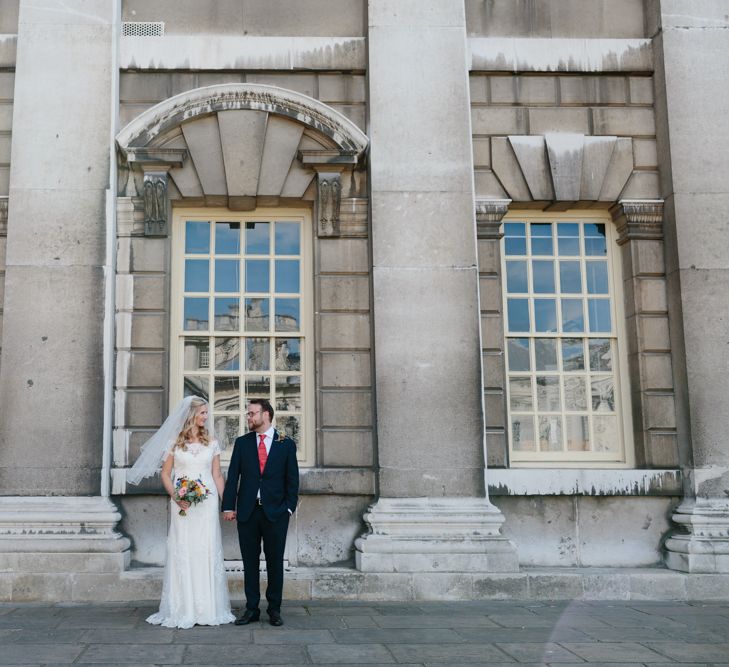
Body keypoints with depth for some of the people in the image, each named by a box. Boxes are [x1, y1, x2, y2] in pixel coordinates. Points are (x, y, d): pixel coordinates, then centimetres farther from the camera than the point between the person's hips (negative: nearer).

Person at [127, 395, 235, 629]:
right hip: (182, 504, -2)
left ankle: (207, 608, 9)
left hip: (207, 503, 2)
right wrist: (176, 497, -12)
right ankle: (183, 609, 6)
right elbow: (165, 474, 4)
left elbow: (217, 475, 9)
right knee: (182, 552, -2)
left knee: (208, 552, 1)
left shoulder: (211, 441, 8)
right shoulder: (174, 441, 3)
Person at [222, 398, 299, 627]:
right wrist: (228, 507, -3)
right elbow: (233, 476, 4)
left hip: (275, 512, -2)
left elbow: (292, 479, 4)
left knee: (275, 561, 5)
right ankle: (251, 609, 14)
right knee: (250, 561, 6)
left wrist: (289, 507, -4)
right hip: (247, 512, 2)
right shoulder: (242, 443, 7)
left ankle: (274, 609, 15)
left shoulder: (286, 444, 3)